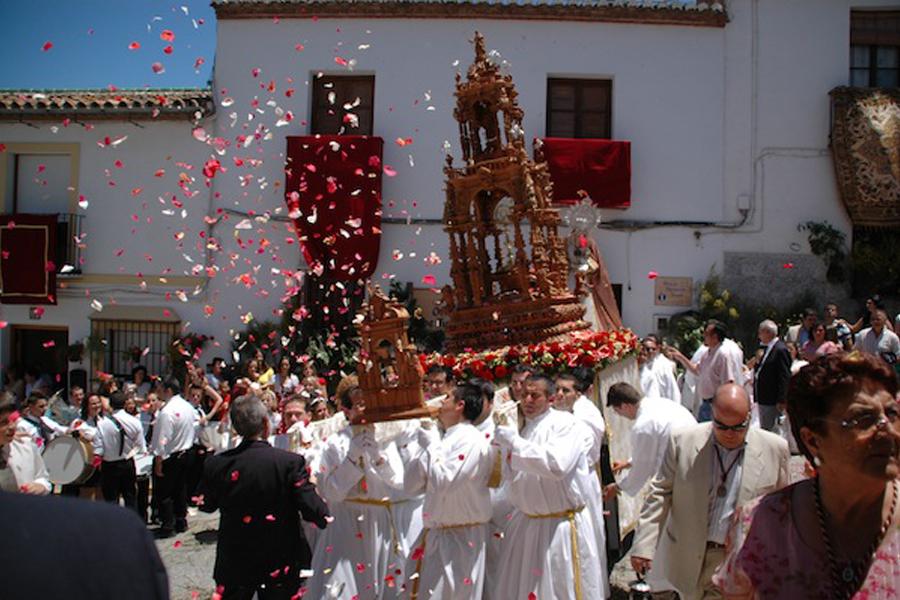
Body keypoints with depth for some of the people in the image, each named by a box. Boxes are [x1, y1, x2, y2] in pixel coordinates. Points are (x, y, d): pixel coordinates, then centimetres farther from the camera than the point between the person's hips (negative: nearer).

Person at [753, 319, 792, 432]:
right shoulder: (767, 348, 13)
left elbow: (785, 377, -20)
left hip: (772, 401, -10)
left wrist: (781, 401, -21)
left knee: (770, 430, -5)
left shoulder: (780, 350, -16)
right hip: (763, 398, 10)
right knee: (763, 430, 16)